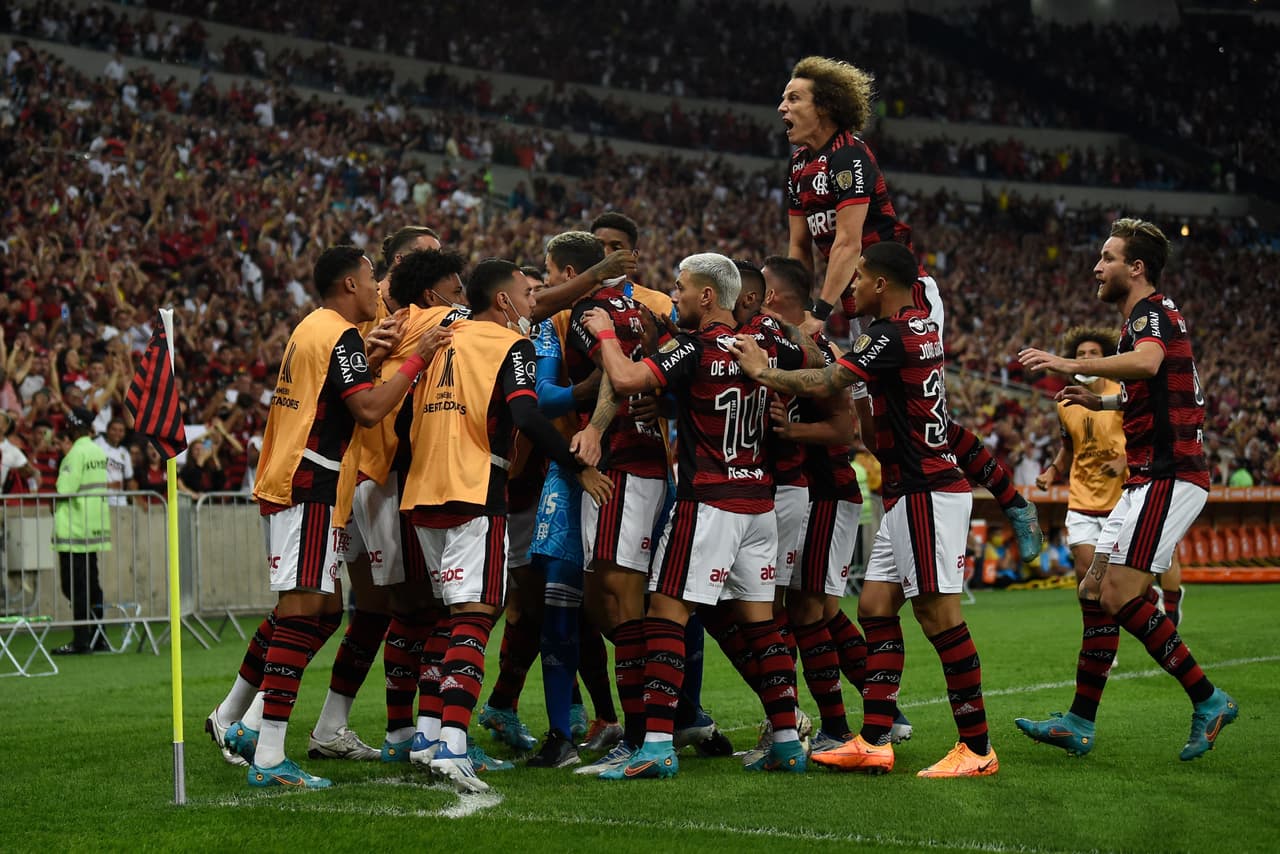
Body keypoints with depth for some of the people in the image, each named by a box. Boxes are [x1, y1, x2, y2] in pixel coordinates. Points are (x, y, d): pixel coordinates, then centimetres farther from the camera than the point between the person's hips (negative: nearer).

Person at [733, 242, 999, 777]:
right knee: (876, 606, 9)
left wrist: (761, 371, -5)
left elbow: (823, 386, -20)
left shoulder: (890, 334, -16)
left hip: (925, 492, -10)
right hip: (912, 493, 10)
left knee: (939, 615, -7)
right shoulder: (923, 326, 13)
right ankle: (874, 743, 8)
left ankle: (977, 748, -2)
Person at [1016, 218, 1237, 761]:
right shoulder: (1144, 317, 21)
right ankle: (1080, 726, 11)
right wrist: (1102, 403, 23)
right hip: (1151, 478, 10)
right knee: (1094, 591, 8)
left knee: (1121, 596, -16)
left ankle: (1207, 700, -9)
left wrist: (1072, 365, -40)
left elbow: (1148, 363, -35)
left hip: (1168, 477, -10)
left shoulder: (1152, 311, -10)